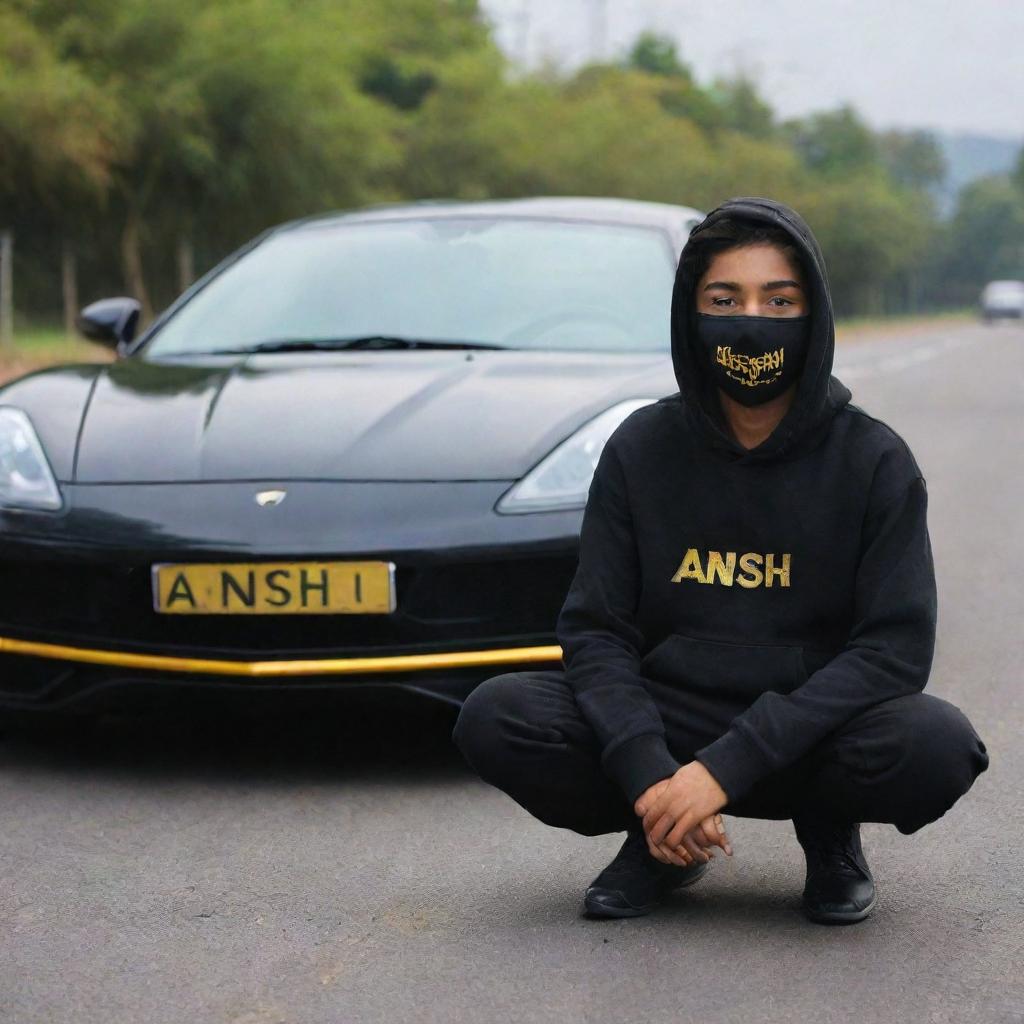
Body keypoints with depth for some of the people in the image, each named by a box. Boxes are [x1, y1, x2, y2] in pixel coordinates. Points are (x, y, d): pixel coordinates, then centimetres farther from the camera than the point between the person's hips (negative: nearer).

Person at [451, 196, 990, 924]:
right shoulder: (641, 448, -2)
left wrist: (727, 768, -23)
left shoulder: (873, 460, -7)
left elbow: (895, 648, -14)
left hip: (809, 735, -1)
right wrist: (646, 773, -23)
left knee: (937, 746, -33)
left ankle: (830, 831, 2)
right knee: (494, 720, -23)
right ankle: (662, 841, 3)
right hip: (663, 723, 2)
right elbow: (595, 628, -3)